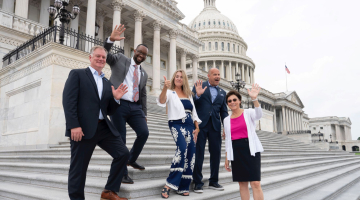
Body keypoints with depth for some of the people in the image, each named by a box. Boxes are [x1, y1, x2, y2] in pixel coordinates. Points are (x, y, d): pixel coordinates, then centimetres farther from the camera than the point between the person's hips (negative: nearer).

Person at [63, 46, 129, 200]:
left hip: (104, 127, 6)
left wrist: (115, 99, -2)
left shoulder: (107, 83, 19)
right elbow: (68, 101, -9)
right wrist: (74, 126, -19)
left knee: (123, 153, -1)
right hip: (83, 128, -5)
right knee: (78, 168, 3)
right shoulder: (77, 74, 4)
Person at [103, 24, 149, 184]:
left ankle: (131, 160, 17)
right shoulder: (120, 59, 9)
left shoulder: (144, 74, 20)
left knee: (144, 132, -10)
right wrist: (111, 40, -23)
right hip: (119, 105, -4)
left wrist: (144, 113, 19)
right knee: (120, 139, -2)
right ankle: (123, 173, 11)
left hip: (135, 107, 5)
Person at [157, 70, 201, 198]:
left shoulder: (189, 94, 19)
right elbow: (161, 102, -18)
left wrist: (197, 128, 7)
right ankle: (169, 184, -21)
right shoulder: (170, 92, 4)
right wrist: (165, 87, -36)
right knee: (182, 149, -28)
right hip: (176, 124, -6)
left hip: (189, 125, 6)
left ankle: (183, 187, 9)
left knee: (190, 155, 0)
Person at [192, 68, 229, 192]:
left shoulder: (222, 92, 17)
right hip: (200, 124, -4)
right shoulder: (199, 86, 6)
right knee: (198, 153, 0)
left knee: (216, 153, 7)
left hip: (215, 126, 4)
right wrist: (197, 95, -20)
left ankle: (213, 181, 21)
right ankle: (198, 182, 9)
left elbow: (224, 112, 16)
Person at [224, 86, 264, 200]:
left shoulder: (248, 113, 3)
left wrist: (254, 99, -37)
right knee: (242, 184, 7)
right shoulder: (226, 120, 12)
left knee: (255, 183, -9)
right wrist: (227, 158, 12)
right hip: (235, 151, 4)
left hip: (250, 149, -3)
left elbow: (259, 114, -21)